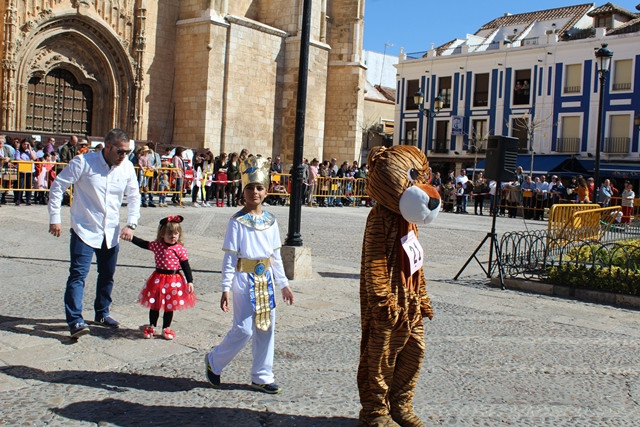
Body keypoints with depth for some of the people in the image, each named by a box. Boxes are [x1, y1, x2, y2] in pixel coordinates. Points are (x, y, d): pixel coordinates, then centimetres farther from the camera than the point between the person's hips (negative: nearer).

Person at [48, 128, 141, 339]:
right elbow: (57, 187, -7)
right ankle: (75, 321, -10)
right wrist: (54, 218, -10)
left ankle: (102, 313, 32)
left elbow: (134, 197, 11)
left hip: (111, 232, 5)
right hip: (85, 230, -5)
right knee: (78, 274, -12)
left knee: (107, 275, 15)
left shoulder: (127, 167, 0)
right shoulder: (83, 162, -13)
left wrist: (131, 224, -1)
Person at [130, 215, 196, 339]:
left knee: (169, 306, 11)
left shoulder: (180, 249, -8)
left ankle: (166, 328, 27)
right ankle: (151, 327, 30)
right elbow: (142, 243, 12)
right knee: (154, 305, 12)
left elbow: (186, 266, -3)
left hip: (174, 280, -2)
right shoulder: (156, 245, -3)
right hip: (158, 279, 2)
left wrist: (190, 281, -6)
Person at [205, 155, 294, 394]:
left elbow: (276, 256, 12)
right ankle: (213, 361, 19)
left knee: (266, 328, 9)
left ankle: (261, 377, 22)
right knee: (244, 329, -6)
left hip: (266, 279, 6)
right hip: (244, 279, -5)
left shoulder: (270, 221, 6)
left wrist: (283, 284, 12)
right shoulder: (237, 221, -9)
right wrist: (226, 288, -14)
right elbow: (229, 257, -9)